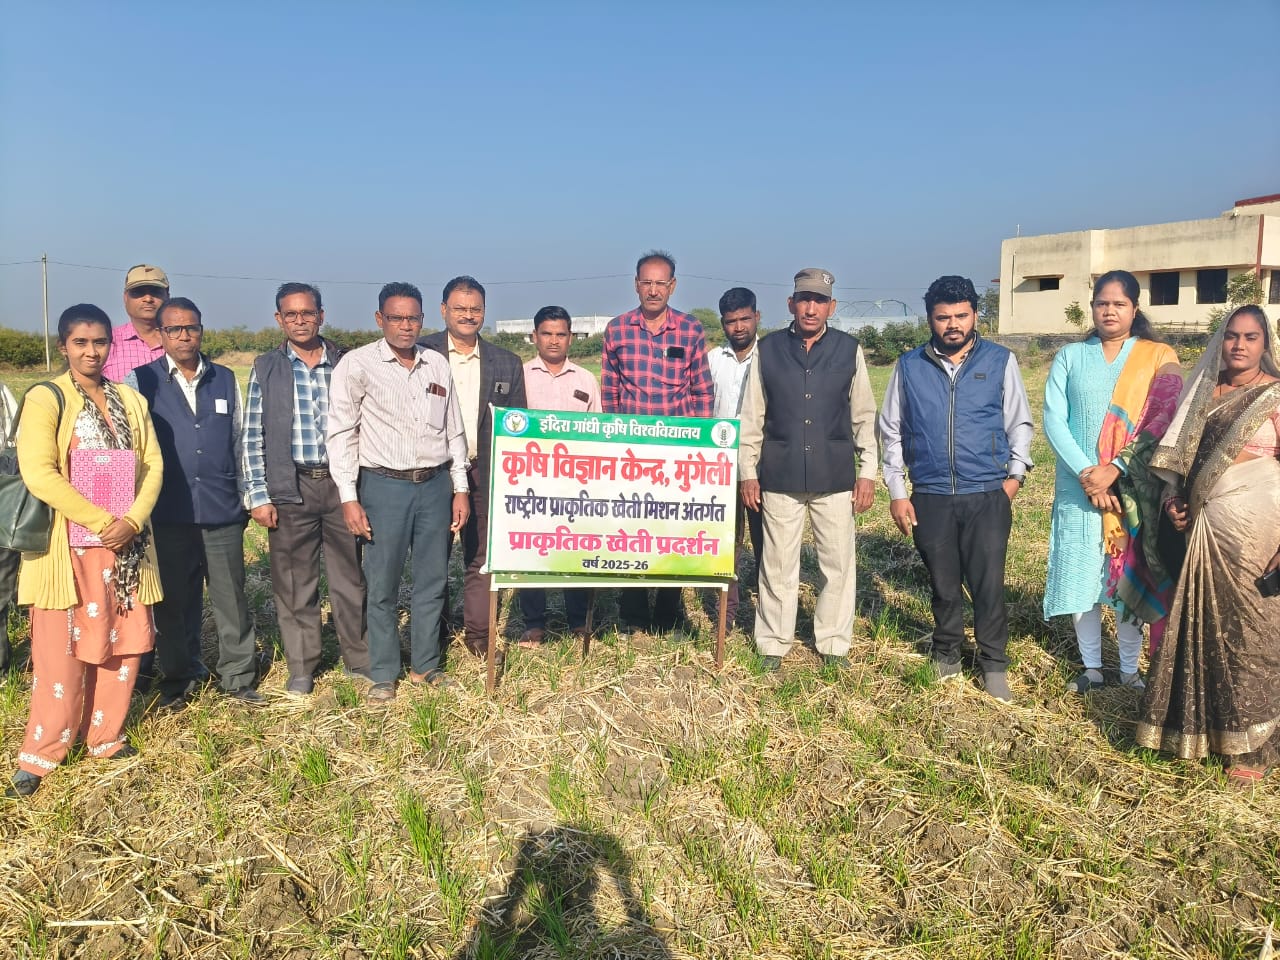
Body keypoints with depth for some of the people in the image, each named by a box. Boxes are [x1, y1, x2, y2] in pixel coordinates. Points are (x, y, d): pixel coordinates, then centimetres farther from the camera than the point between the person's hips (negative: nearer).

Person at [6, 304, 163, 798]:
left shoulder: (130, 399, 9)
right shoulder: (46, 399, -5)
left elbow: (152, 464, 4)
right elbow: (38, 473, -15)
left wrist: (132, 520, -11)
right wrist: (101, 520, -18)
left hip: (125, 543, 5)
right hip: (68, 545, -4)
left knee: (122, 644, 9)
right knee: (61, 651, -1)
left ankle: (104, 736, 25)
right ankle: (40, 754, 14)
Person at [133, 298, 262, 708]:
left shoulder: (226, 380, 9)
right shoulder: (142, 381, 1)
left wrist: (245, 496, 13)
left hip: (223, 509, 2)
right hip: (169, 512, -2)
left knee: (231, 597, 7)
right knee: (174, 601, 10)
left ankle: (238, 677, 20)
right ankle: (179, 679, 26)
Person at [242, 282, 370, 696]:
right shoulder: (266, 368, 4)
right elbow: (252, 437, 3)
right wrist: (258, 495, -4)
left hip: (342, 482, 1)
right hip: (290, 488, -1)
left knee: (351, 577, 7)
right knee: (294, 583, 6)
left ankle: (359, 659, 22)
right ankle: (301, 669, 19)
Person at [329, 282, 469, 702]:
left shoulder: (437, 364, 8)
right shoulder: (357, 364, -4)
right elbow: (342, 433, -5)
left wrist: (460, 488, 9)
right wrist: (349, 497, -10)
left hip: (436, 484, 4)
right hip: (384, 485, -4)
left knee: (432, 581, 11)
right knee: (382, 585, 4)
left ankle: (426, 666, 25)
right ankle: (383, 674, 18)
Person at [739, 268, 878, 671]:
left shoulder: (850, 350, 2)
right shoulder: (768, 350, 2)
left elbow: (864, 416, 6)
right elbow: (752, 417, 5)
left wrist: (867, 472, 3)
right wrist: (747, 472, 3)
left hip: (835, 477, 0)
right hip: (780, 476, 0)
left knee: (838, 563, 6)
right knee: (778, 563, 6)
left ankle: (833, 643, 21)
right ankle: (773, 644, 19)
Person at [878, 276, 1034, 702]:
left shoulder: (1000, 361, 2)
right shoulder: (909, 366, 3)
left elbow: (1019, 423, 9)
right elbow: (891, 431, 7)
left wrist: (1016, 473, -1)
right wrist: (897, 491, 4)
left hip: (987, 496, -1)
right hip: (930, 498, 1)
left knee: (988, 584, 1)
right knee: (943, 584, 12)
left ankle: (993, 663, 19)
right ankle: (946, 653, 32)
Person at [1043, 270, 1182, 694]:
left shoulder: (1158, 357, 3)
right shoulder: (1071, 357, 6)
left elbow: (1163, 421, -7)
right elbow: (1053, 420, -3)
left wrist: (1115, 470, -17)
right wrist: (1085, 472, -14)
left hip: (1134, 488, -1)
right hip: (1079, 486, 1)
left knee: (1130, 577, 5)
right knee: (1081, 575, 5)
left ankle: (1130, 671, 19)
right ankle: (1091, 667, 20)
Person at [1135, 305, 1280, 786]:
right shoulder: (1204, 392, 12)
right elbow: (1181, 454, 19)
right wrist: (1174, 499, 4)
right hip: (1205, 528, 5)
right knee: (1202, 624, 12)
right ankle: (1199, 725, 27)